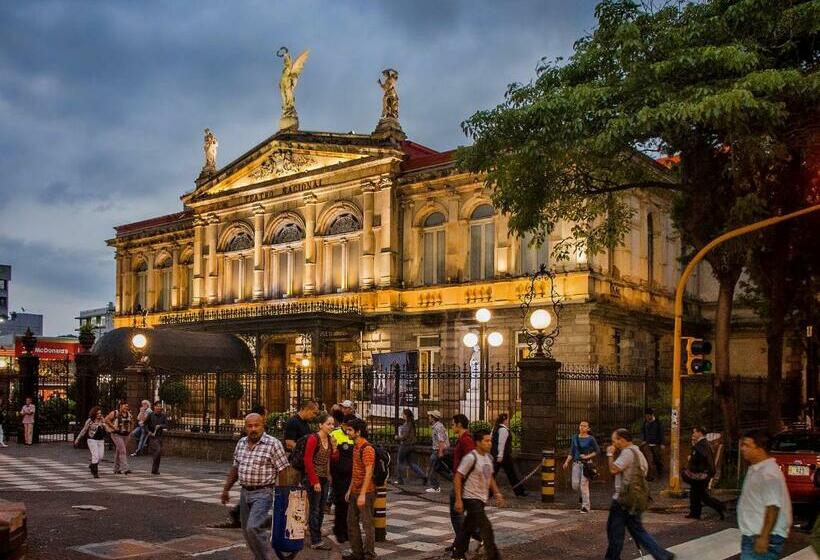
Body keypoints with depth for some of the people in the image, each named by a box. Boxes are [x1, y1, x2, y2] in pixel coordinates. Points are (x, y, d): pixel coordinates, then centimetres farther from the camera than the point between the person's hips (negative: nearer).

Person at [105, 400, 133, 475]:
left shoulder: (129, 414, 7)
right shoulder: (115, 413, -10)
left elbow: (132, 422, 23)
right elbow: (106, 419, -10)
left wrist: (130, 429, 11)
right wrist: (113, 426, -14)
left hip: (125, 435, 6)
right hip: (117, 435, -6)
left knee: (118, 452, 14)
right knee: (123, 451, -16)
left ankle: (116, 469, 23)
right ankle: (125, 469, -21)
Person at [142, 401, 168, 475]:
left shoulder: (163, 416, 5)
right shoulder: (151, 415, -4)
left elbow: (166, 425, -2)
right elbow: (144, 424, -1)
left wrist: (160, 426, -20)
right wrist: (149, 432, -12)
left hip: (159, 436, 4)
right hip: (152, 437, -4)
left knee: (159, 454, 4)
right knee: (158, 450, -20)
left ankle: (155, 470, 16)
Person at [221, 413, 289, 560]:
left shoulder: (273, 444, -11)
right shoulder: (241, 443, 9)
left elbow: (283, 471, -11)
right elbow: (235, 469, 18)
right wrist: (226, 489, 18)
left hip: (263, 493, -7)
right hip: (244, 493, 7)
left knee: (254, 527, -19)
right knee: (247, 531, 11)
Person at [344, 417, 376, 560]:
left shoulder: (367, 448, -17)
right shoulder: (356, 446, 12)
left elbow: (368, 473, -21)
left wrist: (362, 494, -23)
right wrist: (350, 489, 17)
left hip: (365, 493, -9)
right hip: (355, 491, 9)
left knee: (367, 523, -1)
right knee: (352, 522, 13)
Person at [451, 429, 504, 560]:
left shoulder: (489, 457, 7)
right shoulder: (471, 458, -19)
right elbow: (457, 478, -17)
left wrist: (497, 494, 12)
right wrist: (458, 500, -19)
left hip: (482, 499, 8)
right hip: (471, 499, -8)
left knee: (468, 528, 17)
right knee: (486, 527, -12)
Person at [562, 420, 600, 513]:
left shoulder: (590, 439, -4)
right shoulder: (575, 438, 7)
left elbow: (597, 451, 0)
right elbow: (571, 452, 12)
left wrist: (588, 456, -11)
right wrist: (567, 462, 1)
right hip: (576, 463, 4)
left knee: (584, 484, -7)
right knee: (575, 485, 0)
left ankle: (586, 506, 3)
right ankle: (583, 495, 33)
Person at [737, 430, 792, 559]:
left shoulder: (769, 473, -20)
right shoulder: (755, 469, 12)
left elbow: (773, 507, -25)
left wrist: (764, 537, -26)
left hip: (763, 538, -10)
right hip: (752, 536, 10)